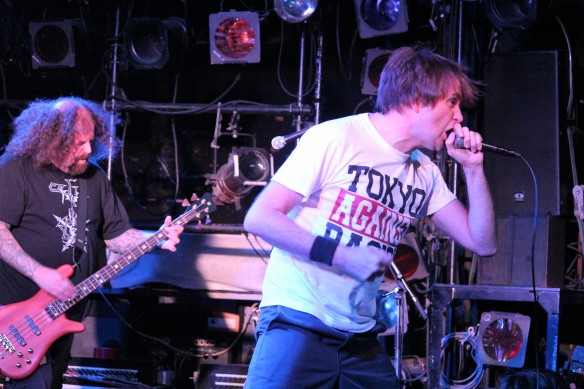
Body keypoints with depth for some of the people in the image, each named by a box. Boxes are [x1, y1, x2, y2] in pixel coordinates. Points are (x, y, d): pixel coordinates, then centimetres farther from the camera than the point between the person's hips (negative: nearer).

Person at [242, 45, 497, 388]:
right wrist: (341, 256, -19)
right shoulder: (335, 138, -9)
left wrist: (473, 168, 3)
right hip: (299, 324, -6)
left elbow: (483, 243, 13)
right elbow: (259, 218, -12)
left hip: (361, 340, 7)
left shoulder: (425, 173, 12)